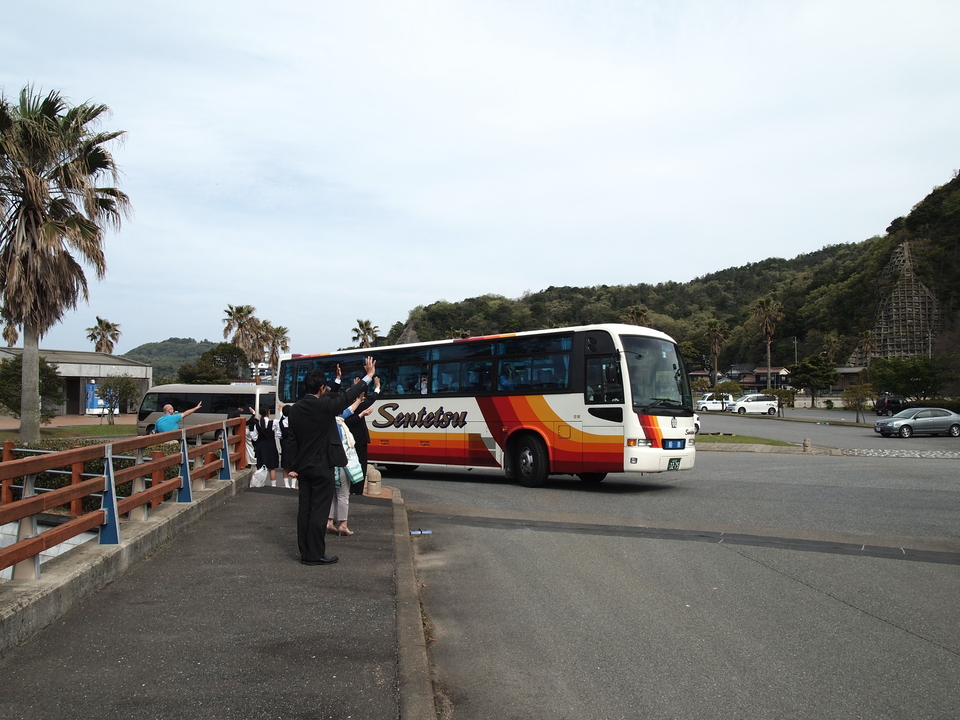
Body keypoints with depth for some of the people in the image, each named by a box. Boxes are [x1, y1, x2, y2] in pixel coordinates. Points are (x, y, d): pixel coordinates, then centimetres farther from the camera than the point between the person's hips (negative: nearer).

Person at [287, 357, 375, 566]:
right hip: (322, 467, -7)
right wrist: (369, 376, 4)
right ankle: (315, 555, 4)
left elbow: (293, 439, 10)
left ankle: (305, 552, 17)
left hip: (303, 467, 7)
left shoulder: (295, 408, 4)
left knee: (305, 509, 10)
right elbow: (347, 397, -6)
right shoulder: (324, 406, -16)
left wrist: (294, 467, 17)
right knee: (319, 511, -1)